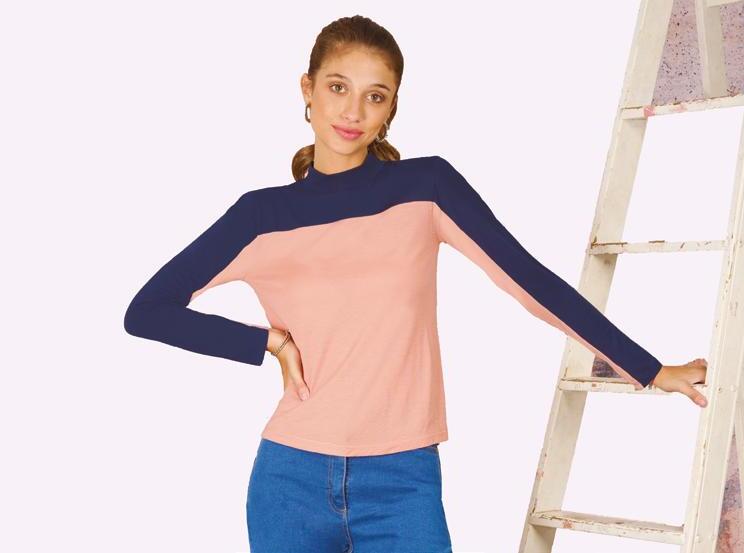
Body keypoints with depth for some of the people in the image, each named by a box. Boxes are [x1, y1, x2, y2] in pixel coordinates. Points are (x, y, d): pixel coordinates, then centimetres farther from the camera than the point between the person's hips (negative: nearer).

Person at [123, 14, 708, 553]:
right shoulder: (263, 214, 4)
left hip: (403, 484, -1)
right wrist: (268, 341, -3)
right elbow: (146, 312, 7)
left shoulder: (425, 186, 1)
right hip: (291, 482, 1)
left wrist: (650, 370, 4)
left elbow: (530, 279, 2)